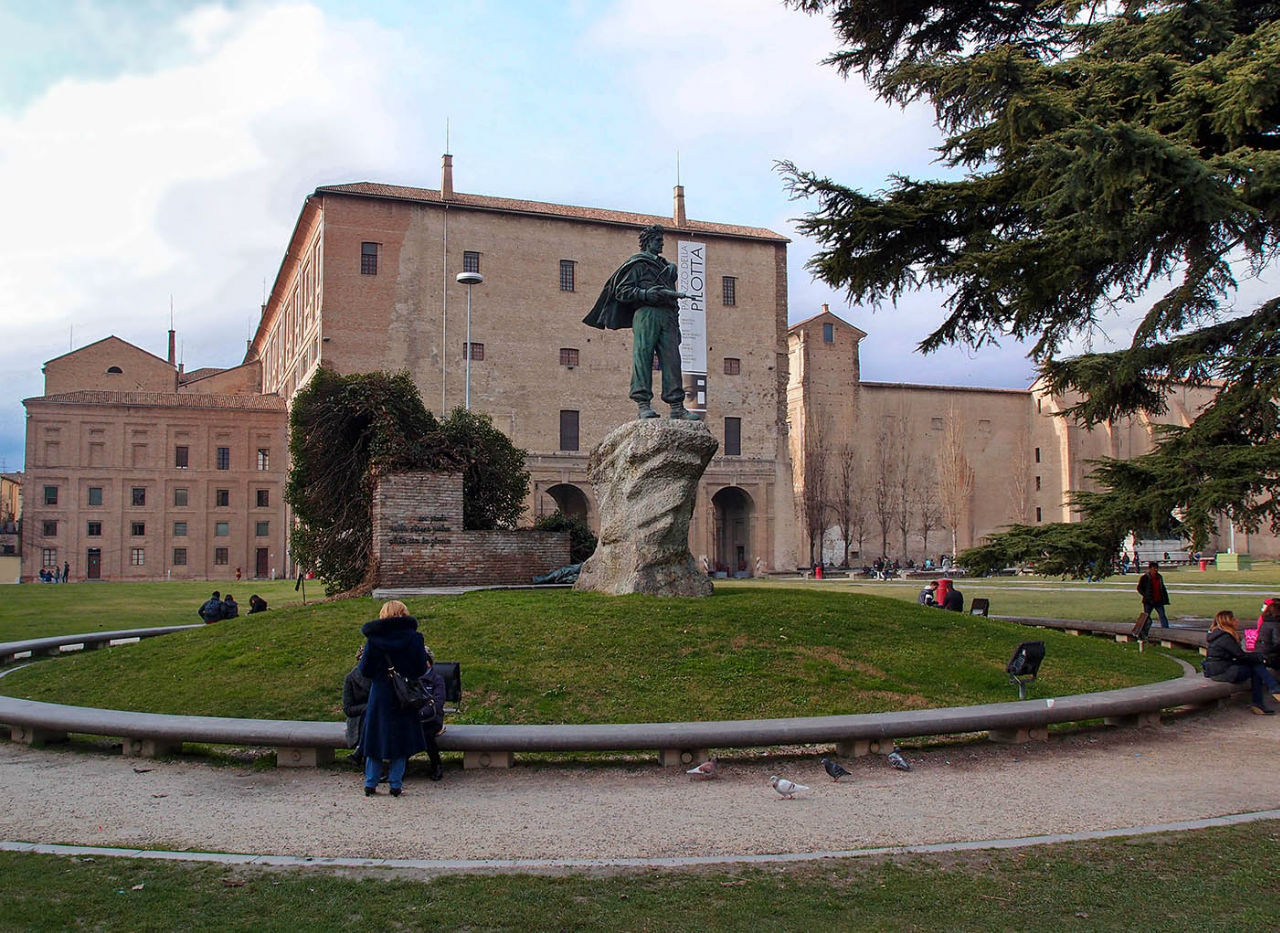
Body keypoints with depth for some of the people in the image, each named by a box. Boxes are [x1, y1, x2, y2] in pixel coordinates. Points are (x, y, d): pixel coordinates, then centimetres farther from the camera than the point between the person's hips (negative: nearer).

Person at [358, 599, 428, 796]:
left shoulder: (373, 639, -5)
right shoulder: (413, 637, -7)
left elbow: (365, 670, -4)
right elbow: (420, 669, -7)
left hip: (379, 693, 1)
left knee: (375, 738, 11)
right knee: (401, 738, 8)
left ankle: (370, 784, 15)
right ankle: (396, 784, 9)